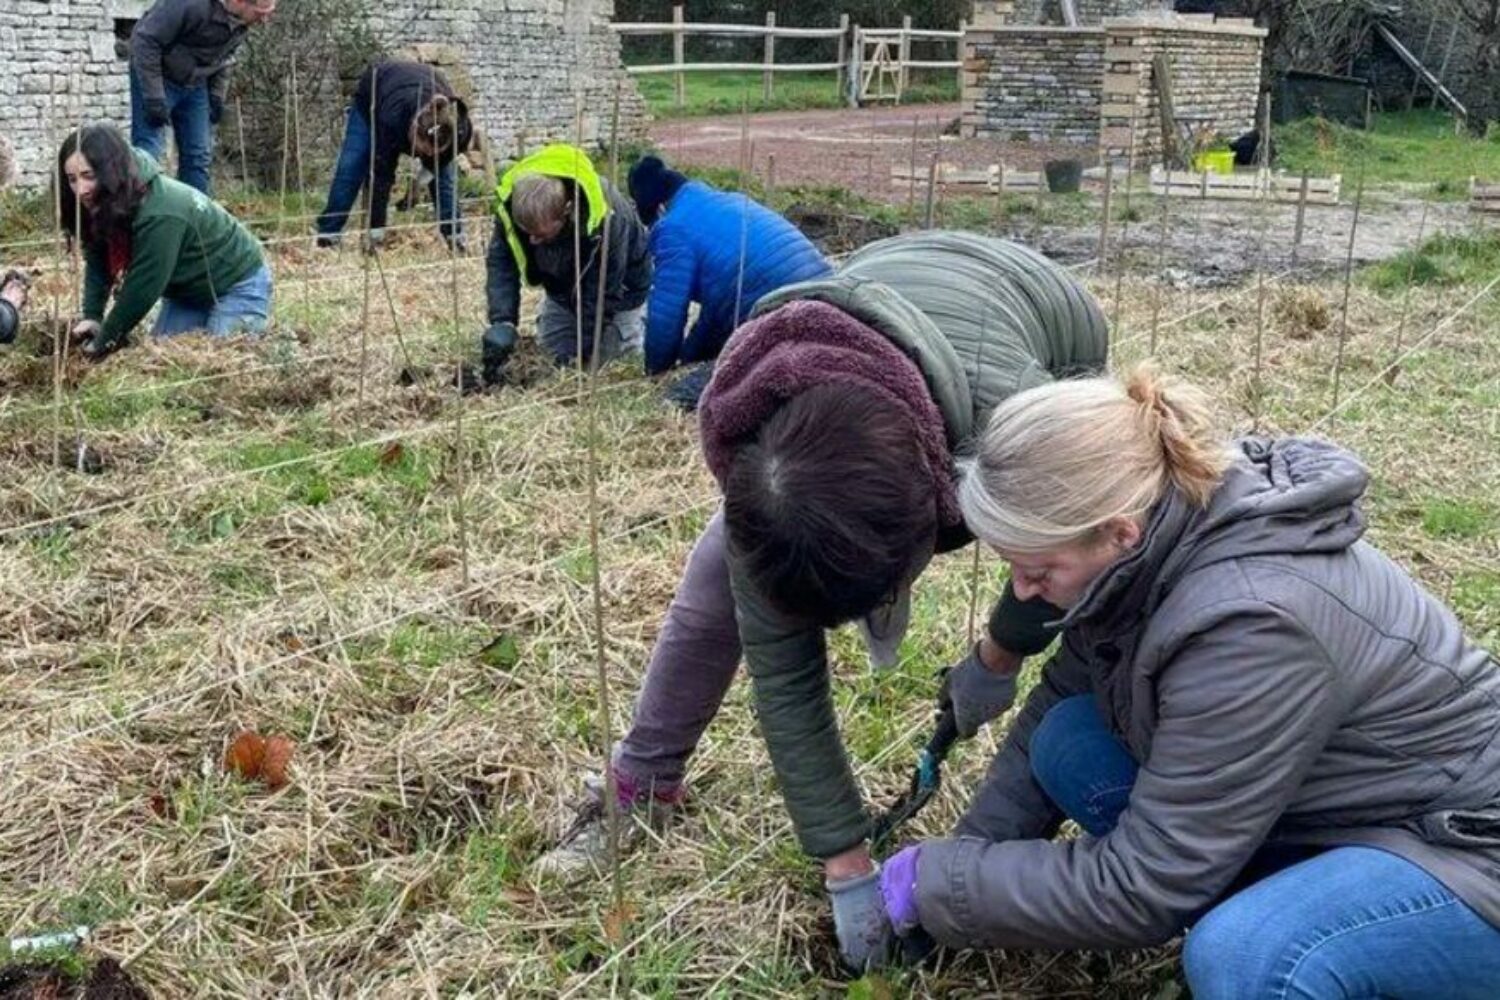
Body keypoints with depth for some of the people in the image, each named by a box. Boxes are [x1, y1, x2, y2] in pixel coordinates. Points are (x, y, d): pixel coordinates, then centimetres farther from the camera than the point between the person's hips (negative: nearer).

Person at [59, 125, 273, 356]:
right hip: (187, 290, 8)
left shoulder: (160, 214, -36)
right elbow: (97, 262, -3)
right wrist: (92, 316, -16)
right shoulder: (105, 204, -12)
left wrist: (103, 343, -23)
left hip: (238, 285, -8)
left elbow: (142, 288, -32)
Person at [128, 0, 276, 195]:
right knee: (148, 150, -13)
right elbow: (145, 41, -27)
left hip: (195, 84, 6)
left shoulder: (245, 18, -12)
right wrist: (153, 97, -26)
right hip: (157, 76, -6)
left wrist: (217, 95, 2)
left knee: (199, 155, 6)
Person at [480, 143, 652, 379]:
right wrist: (502, 322, -42)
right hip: (564, 287, 5)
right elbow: (500, 265, -26)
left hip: (619, 288, -4)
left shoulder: (606, 220, -43)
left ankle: (640, 319, 21)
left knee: (603, 355, -5)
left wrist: (580, 353, -29)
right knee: (552, 349, 7)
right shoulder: (511, 202, -31)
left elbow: (603, 296, -32)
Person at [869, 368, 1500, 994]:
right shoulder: (1154, 544, -10)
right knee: (1069, 742, -6)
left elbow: (1140, 885, -27)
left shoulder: (1251, 625, -34)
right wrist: (964, 862, 0)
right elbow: (1056, 704, 4)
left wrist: (943, 885, -18)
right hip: (1327, 812, 9)